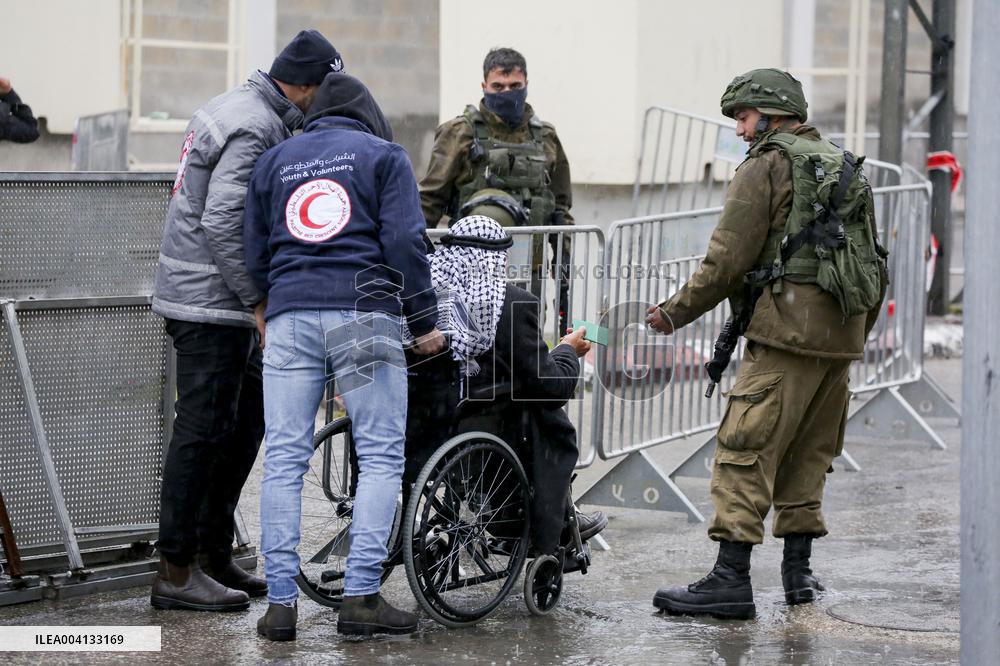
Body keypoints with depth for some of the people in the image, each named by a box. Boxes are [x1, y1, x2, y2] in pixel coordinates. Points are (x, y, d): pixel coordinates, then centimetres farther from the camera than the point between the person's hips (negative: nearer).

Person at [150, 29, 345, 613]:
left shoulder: (239, 110, 16)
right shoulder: (255, 128, -18)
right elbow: (223, 222, -24)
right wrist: (257, 300, -19)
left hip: (214, 299, 11)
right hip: (211, 303, -11)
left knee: (249, 417, 15)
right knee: (205, 430, -6)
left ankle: (215, 551, 22)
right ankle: (177, 571, -2)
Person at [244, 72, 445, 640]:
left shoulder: (274, 161, 22)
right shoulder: (384, 155, 9)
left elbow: (255, 252, 20)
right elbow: (406, 241, -2)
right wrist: (426, 321, 2)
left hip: (288, 316, 4)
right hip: (364, 314, -4)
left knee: (284, 460, 2)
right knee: (381, 458, 0)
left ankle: (281, 602, -1)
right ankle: (362, 596, -8)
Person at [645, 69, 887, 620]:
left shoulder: (768, 165, -3)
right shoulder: (846, 167, 21)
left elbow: (729, 257, -8)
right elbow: (874, 260, 23)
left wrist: (677, 310, 2)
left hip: (788, 326, -8)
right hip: (842, 335, 8)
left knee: (746, 450, -8)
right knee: (809, 451, 16)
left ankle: (731, 579, -13)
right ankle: (798, 570, 17)